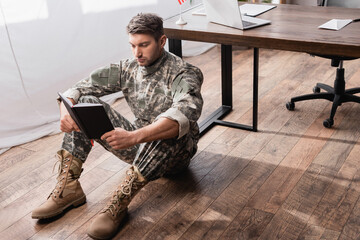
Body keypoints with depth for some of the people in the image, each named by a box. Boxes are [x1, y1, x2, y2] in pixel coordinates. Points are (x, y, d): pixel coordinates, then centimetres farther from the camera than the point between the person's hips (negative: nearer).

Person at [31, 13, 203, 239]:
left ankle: (118, 204, -39)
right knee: (86, 102, -9)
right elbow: (78, 89, -2)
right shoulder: (127, 68, 0)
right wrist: (65, 111, -26)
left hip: (175, 153, -5)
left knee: (169, 129, -40)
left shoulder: (185, 74, -18)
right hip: (139, 145, 5)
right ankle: (68, 187, -17)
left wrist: (134, 136, -53)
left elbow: (183, 116, -39)